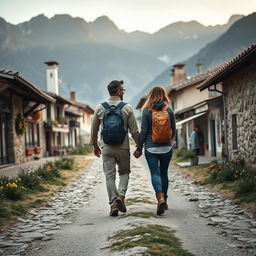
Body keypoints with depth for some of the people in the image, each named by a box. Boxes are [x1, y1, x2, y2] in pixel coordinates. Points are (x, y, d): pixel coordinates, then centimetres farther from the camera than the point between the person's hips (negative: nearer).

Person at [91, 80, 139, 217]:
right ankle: (120, 196, -5)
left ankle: (113, 204, 1)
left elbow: (94, 130, 8)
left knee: (109, 176, 5)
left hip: (106, 148, 1)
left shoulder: (100, 108, 2)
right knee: (124, 172, 15)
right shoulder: (127, 108, -4)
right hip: (123, 147, -1)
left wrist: (95, 145, 20)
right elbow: (134, 131, -4)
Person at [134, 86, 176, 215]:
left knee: (155, 173, -2)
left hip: (151, 147, -3)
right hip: (166, 147, 3)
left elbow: (143, 131, -7)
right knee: (164, 173, 14)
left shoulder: (147, 110, -6)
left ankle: (160, 197, -24)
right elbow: (173, 129, 6)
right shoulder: (169, 110, 1)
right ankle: (164, 200, 21)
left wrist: (139, 148, 0)